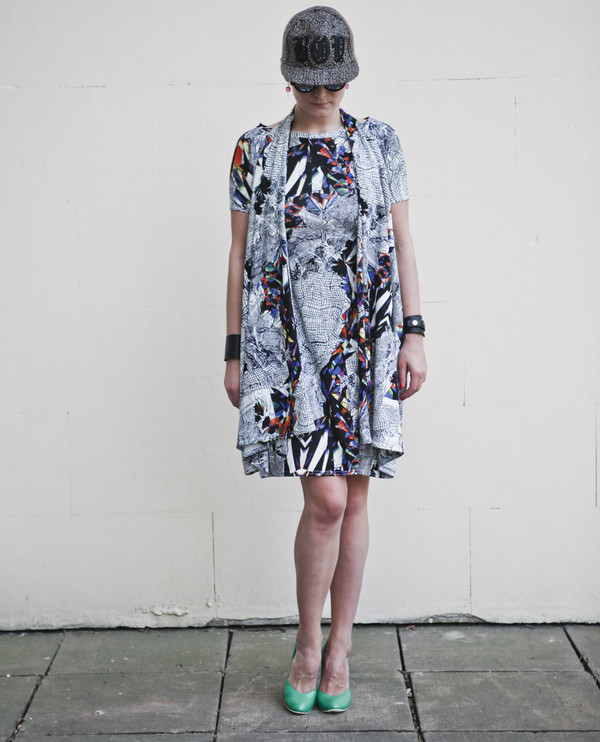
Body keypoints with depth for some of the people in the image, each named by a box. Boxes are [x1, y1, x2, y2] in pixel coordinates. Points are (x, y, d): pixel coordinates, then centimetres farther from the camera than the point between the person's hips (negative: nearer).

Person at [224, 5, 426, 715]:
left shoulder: (379, 143, 8)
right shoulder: (255, 151, 5)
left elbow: (402, 243, 7)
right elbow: (239, 256, 6)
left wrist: (414, 335, -1)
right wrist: (234, 352, 3)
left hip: (365, 340, 2)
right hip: (290, 340, -2)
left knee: (353, 501, 6)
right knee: (326, 498, -11)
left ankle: (340, 646, 22)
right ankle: (308, 643, 12)